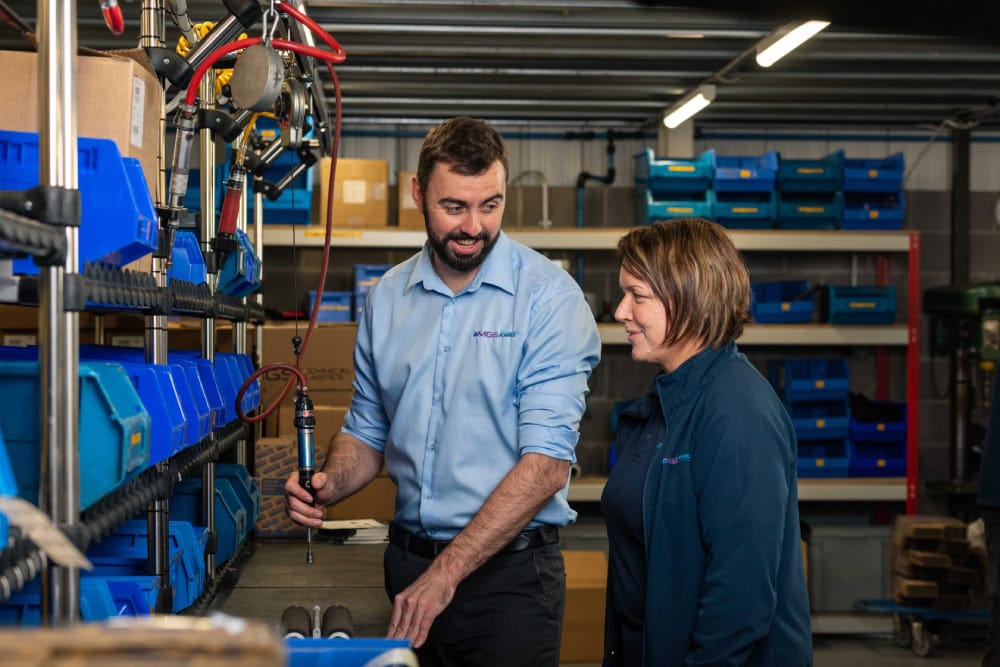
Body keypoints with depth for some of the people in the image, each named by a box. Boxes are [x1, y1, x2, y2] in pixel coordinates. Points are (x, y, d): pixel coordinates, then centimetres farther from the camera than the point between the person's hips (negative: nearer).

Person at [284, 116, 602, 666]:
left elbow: (546, 466, -18)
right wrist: (328, 485, -7)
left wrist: (445, 574, -21)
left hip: (506, 568, -4)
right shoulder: (388, 297, 5)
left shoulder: (549, 297, -12)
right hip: (408, 558, 5)